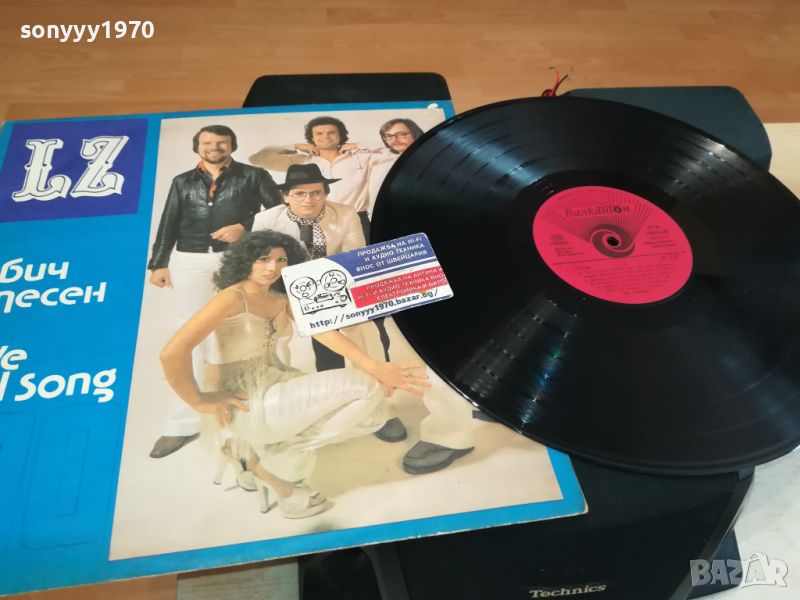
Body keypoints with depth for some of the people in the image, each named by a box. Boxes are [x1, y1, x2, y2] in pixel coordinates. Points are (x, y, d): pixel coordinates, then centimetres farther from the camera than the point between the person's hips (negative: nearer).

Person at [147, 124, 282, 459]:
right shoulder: (183, 182, 17)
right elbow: (168, 225, 15)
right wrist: (158, 263, 7)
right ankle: (182, 423, 6)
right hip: (190, 263, 2)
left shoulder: (253, 177, 8)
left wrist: (245, 227, -13)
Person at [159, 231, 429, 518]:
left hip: (275, 383, 8)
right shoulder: (233, 298, -17)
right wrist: (199, 400, -16)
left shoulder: (282, 299, 8)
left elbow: (323, 331, -6)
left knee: (370, 405, 0)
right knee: (364, 390, -15)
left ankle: (270, 449, 10)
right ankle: (271, 464, 1)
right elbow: (173, 352, -28)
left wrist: (375, 368, -18)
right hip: (244, 401, -8)